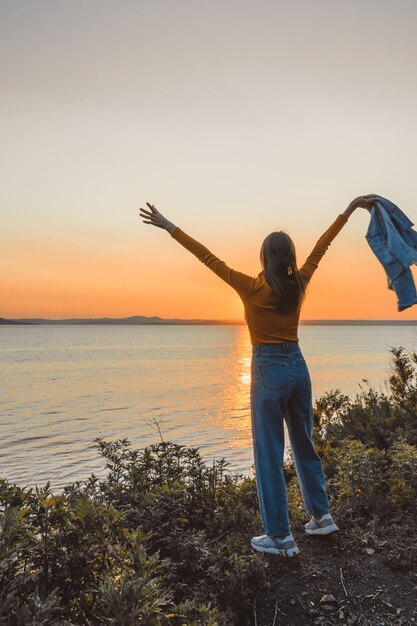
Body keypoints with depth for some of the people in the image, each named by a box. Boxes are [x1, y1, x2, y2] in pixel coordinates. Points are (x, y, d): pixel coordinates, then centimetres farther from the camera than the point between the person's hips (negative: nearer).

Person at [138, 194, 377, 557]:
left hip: (269, 371, -6)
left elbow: (209, 258, -10)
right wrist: (350, 208, 23)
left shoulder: (252, 288, -12)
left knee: (269, 455, 3)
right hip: (298, 367, 6)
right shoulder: (299, 284, 1)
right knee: (304, 445, 20)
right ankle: (321, 516, 32)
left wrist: (168, 226, -4)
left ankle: (281, 538, 12)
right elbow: (322, 246, 12)